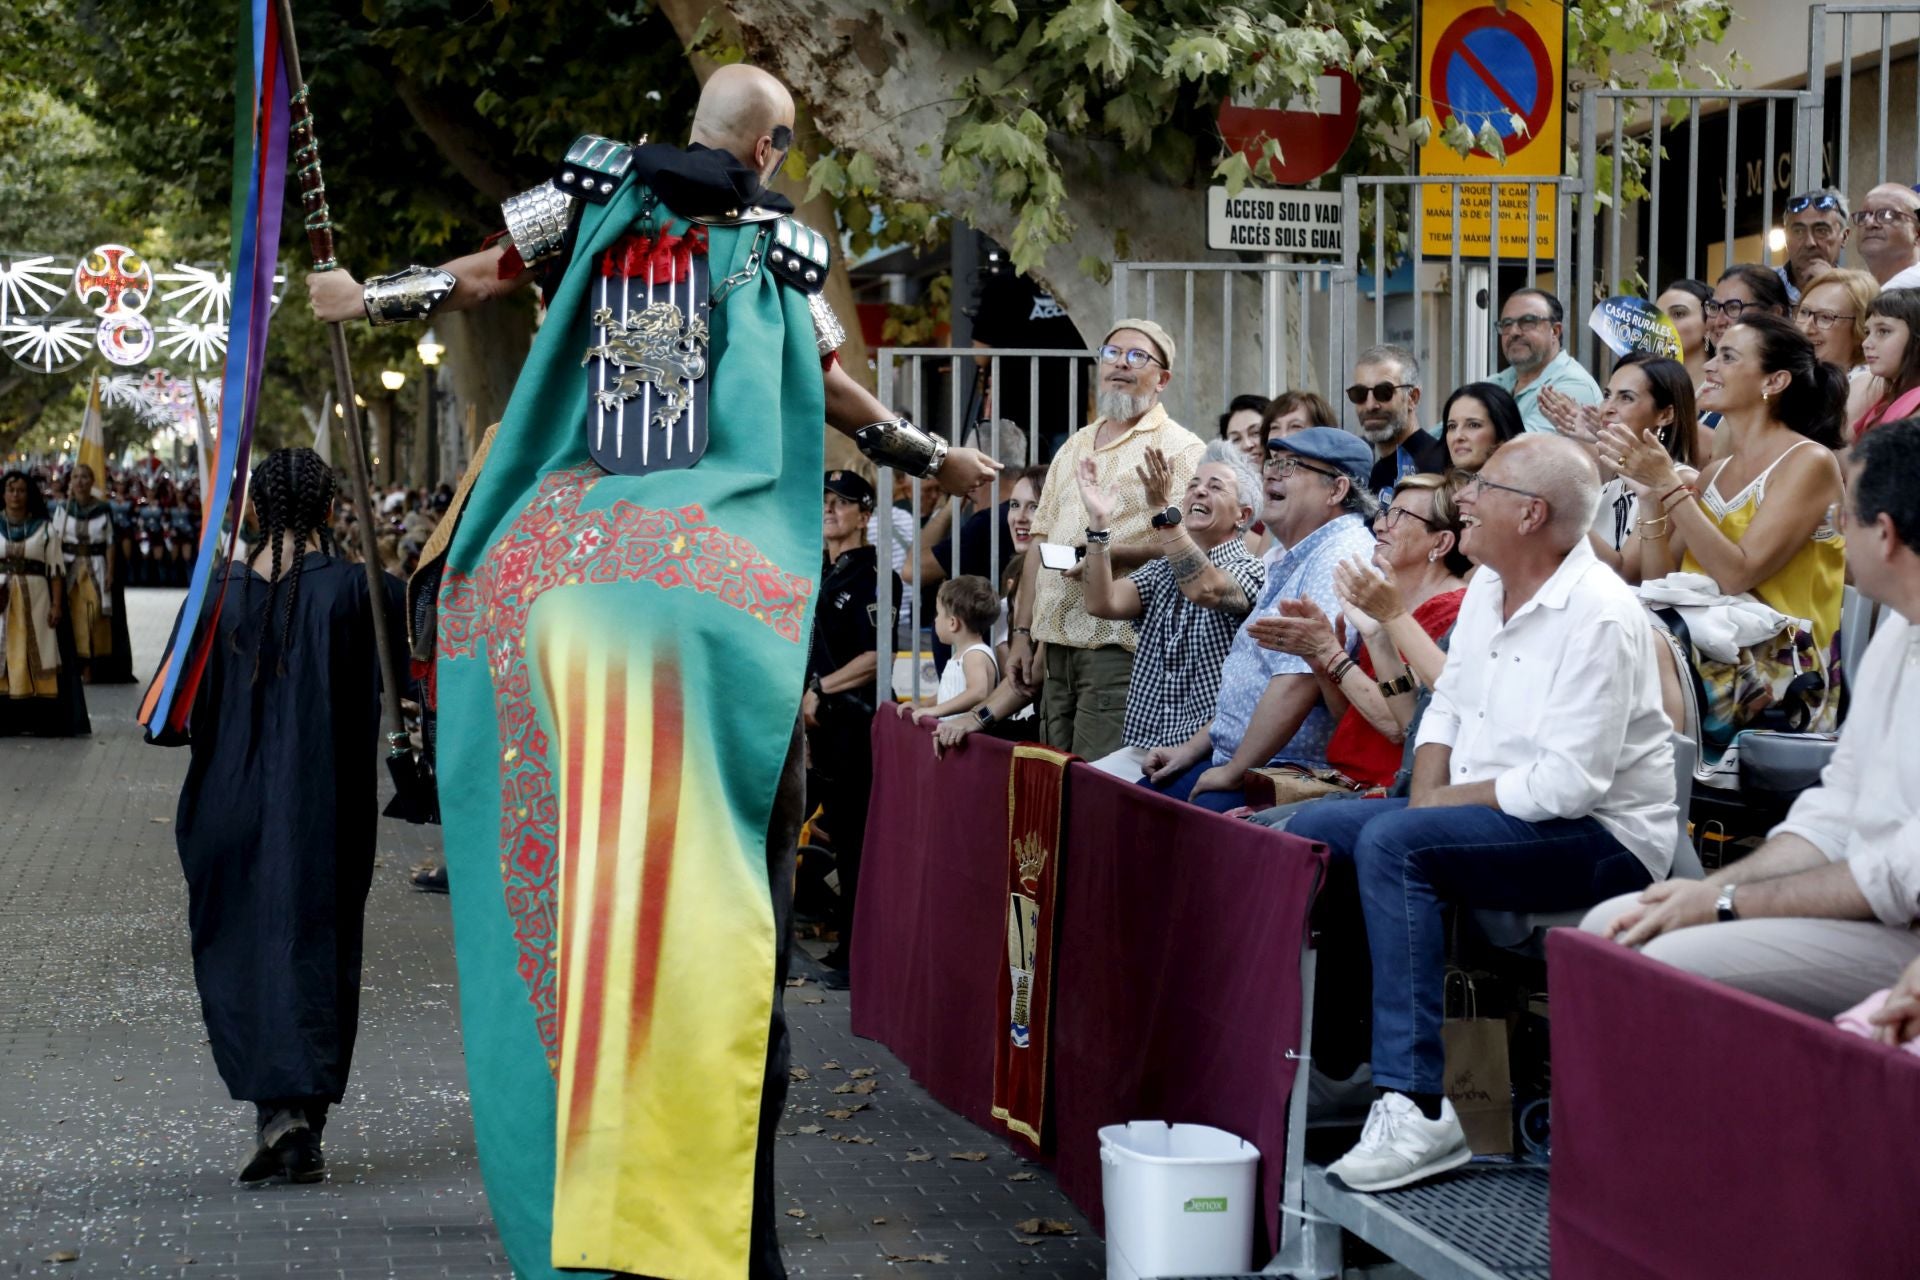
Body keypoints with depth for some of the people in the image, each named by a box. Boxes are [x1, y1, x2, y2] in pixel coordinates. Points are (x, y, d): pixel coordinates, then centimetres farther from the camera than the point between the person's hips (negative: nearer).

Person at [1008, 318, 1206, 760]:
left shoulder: (1179, 449, -2)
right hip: (1057, 643, 7)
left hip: (1119, 645, -7)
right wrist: (1023, 632, 15)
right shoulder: (1073, 449, 21)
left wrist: (1113, 553, -21)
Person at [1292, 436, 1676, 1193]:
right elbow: (1446, 708, 17)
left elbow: (1567, 783, -25)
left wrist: (1441, 806, -16)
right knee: (1310, 832, -1)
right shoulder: (1487, 587, 10)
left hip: (1601, 839, -10)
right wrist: (1424, 797, -2)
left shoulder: (1598, 614, -19)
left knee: (1391, 844, -30)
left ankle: (1417, 1110, -33)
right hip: (1486, 818, 10)